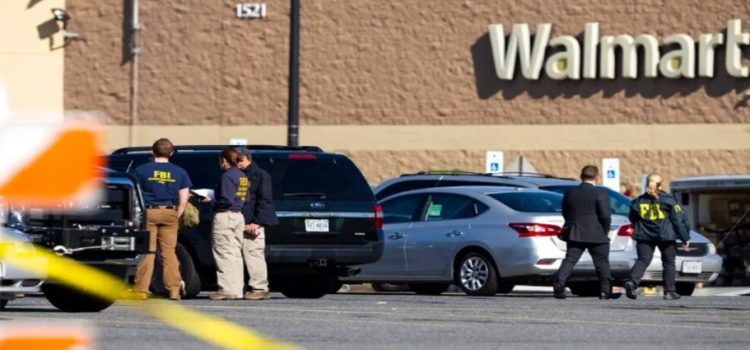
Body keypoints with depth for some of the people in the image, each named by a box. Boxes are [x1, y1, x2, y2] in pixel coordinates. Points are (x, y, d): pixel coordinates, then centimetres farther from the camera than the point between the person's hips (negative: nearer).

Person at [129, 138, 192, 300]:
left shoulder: (141, 171, 0)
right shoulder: (179, 172, 5)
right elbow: (183, 200, 3)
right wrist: (176, 216, 12)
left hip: (148, 213, -2)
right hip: (169, 214, 2)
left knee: (147, 252, -1)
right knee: (169, 252, 6)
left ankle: (141, 290, -4)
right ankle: (174, 290, 2)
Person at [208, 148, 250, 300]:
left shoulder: (228, 176, -13)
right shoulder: (243, 176, 13)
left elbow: (226, 200, -20)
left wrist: (212, 202, -4)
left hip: (225, 216, -9)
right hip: (239, 216, 9)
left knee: (224, 254, -5)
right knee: (236, 255, 12)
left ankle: (227, 289, -8)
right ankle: (237, 290, 13)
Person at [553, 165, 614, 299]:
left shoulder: (569, 193, 7)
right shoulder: (599, 193, -9)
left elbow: (565, 214, 14)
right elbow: (605, 215, -12)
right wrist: (605, 232, 2)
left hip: (574, 234, 4)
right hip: (596, 235, -4)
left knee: (570, 260, 2)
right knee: (602, 263, 8)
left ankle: (559, 283, -18)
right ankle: (605, 290, 9)